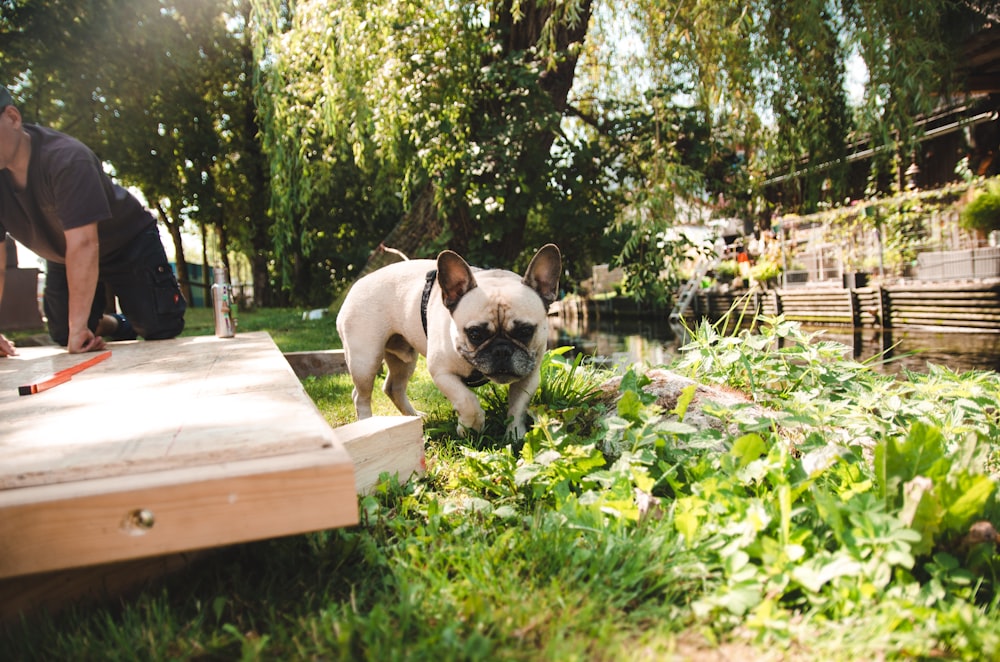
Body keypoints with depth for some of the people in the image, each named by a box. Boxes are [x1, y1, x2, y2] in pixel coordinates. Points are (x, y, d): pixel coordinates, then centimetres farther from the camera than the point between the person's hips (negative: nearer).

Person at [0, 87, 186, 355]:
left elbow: (83, 244, -42)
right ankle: (121, 326, 30)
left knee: (161, 329, -8)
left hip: (129, 242, -5)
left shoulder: (66, 158, -34)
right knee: (64, 337, 1)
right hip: (63, 257, 5)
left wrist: (78, 326, -45)